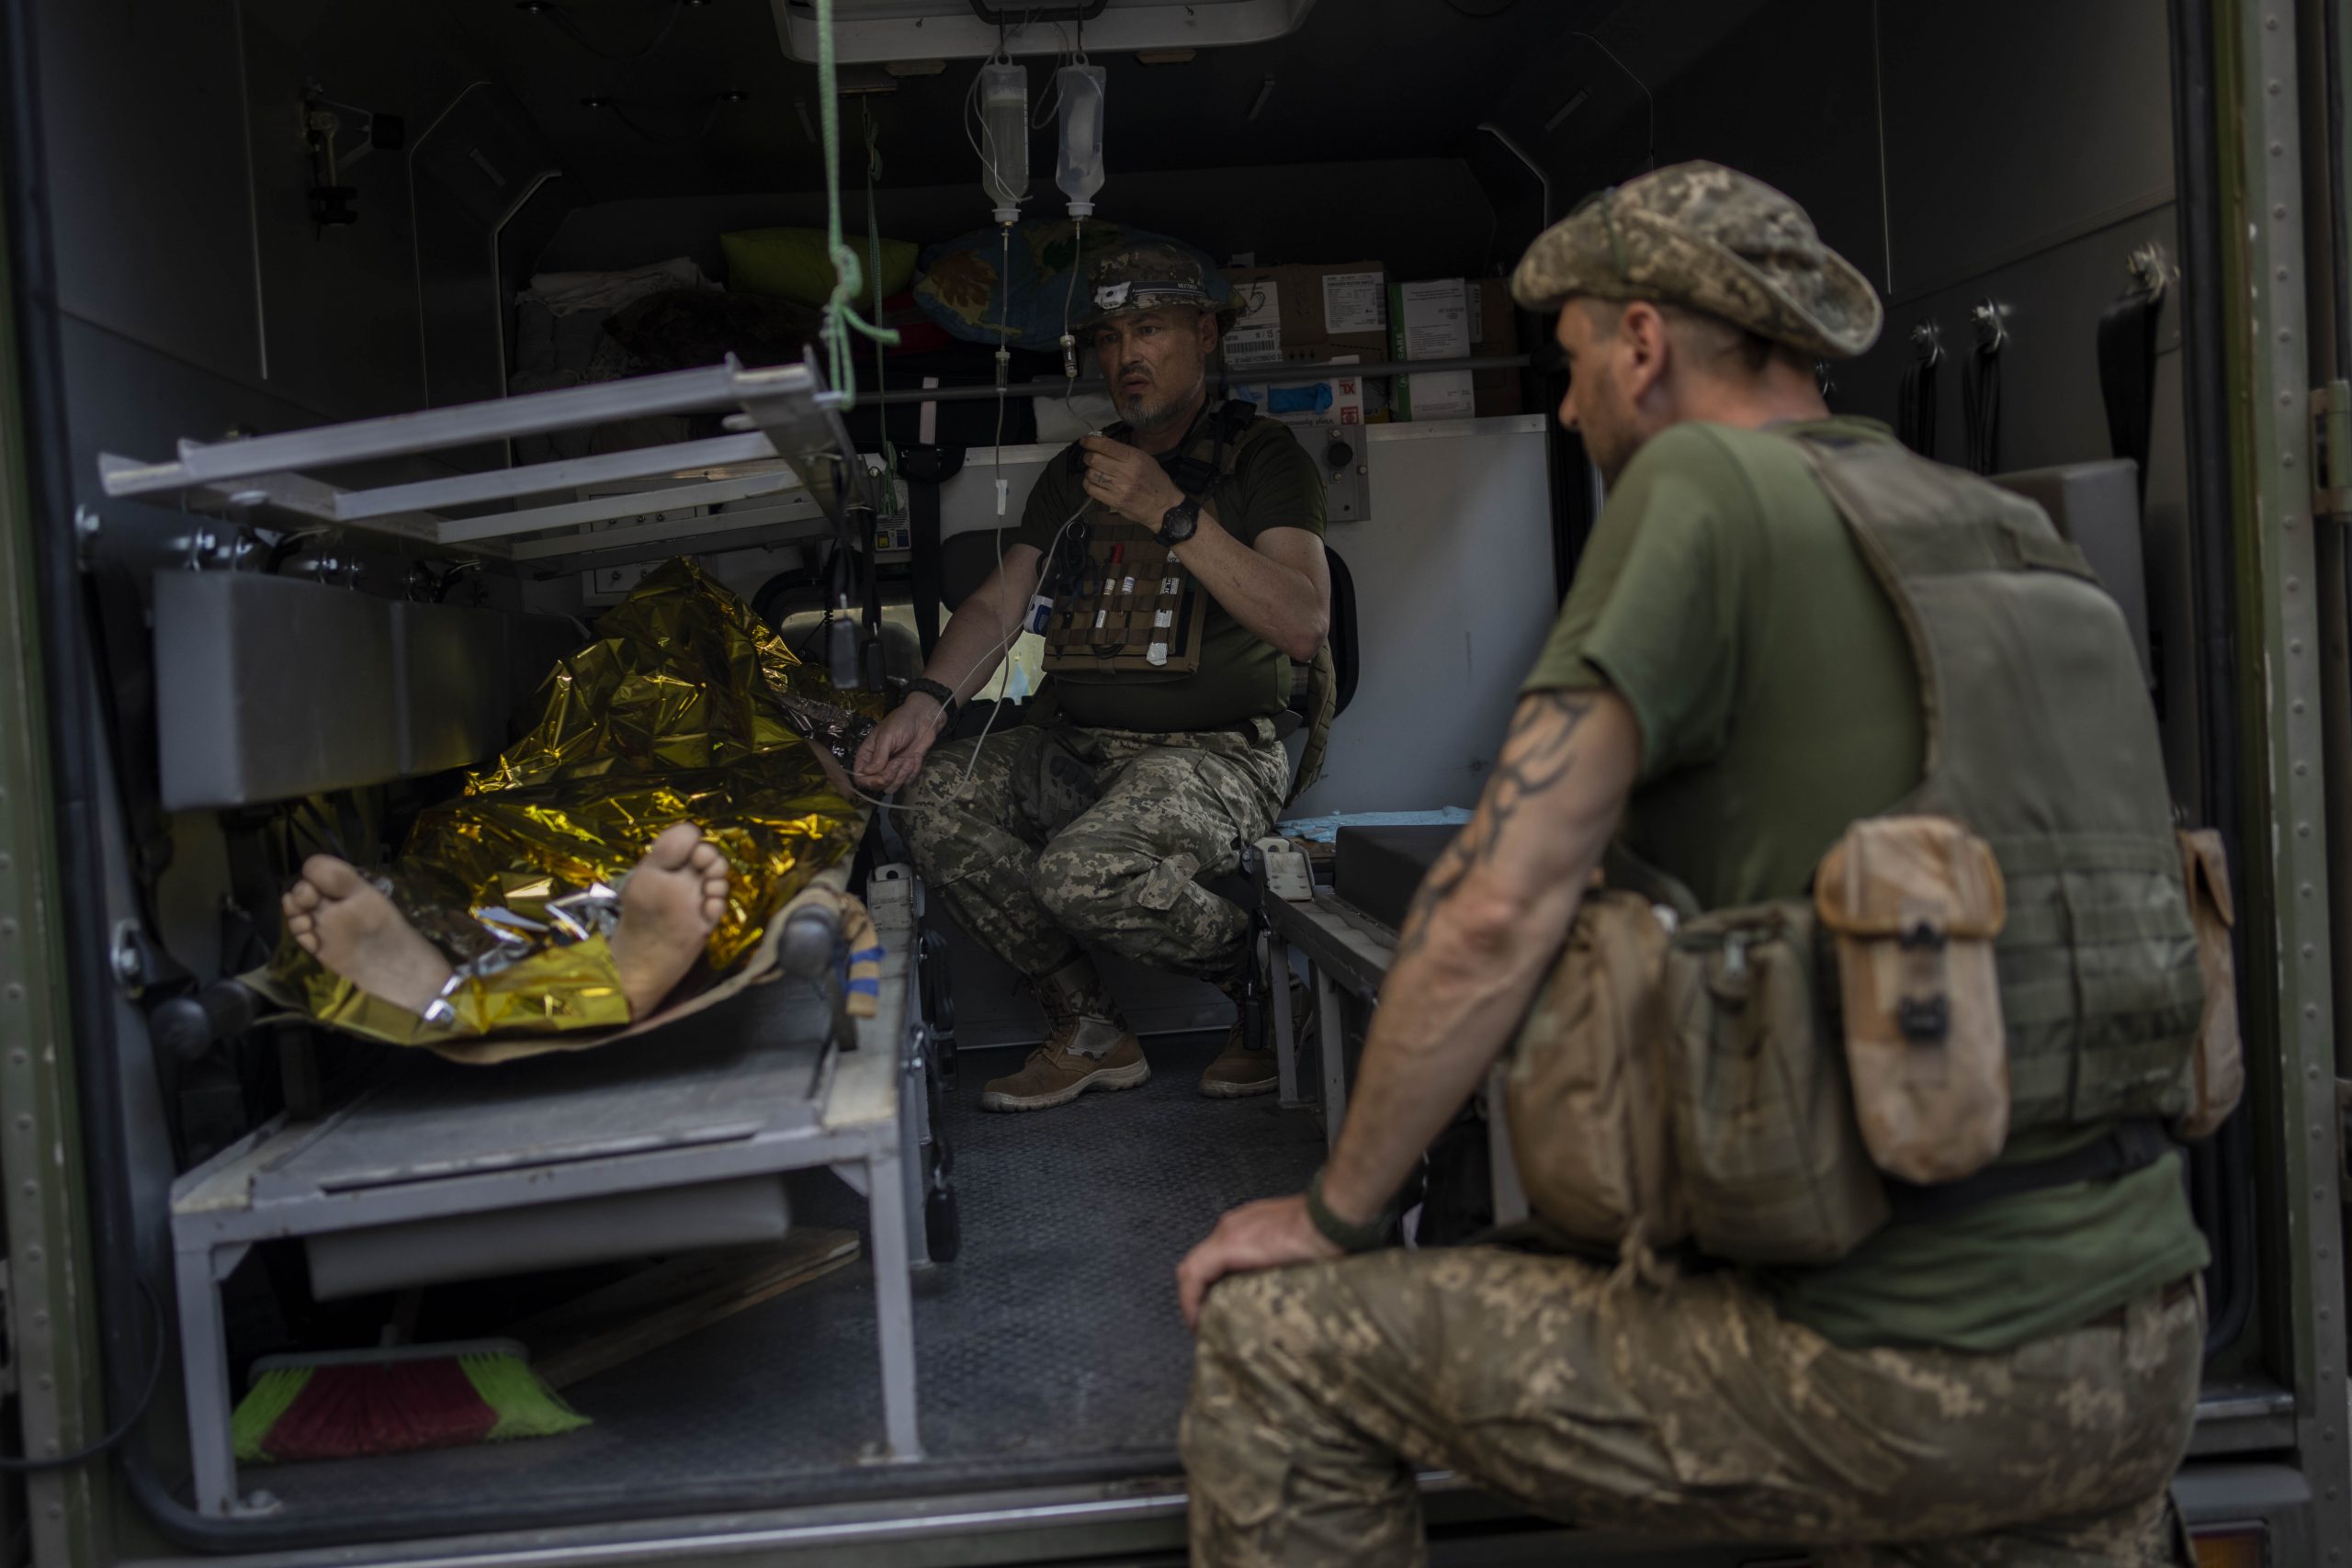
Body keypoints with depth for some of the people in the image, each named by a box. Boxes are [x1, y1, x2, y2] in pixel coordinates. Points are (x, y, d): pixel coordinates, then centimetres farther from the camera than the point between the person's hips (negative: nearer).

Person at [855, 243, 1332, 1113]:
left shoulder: (1261, 454, 1)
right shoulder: (1075, 471, 19)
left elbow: (1303, 625, -13)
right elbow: (998, 604, 11)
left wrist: (1171, 514, -18)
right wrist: (927, 703, -9)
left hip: (1214, 754, -6)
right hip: (1074, 748, 6)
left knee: (1085, 870, -34)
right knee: (932, 791, -20)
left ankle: (1263, 980, -2)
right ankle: (1089, 1029, -6)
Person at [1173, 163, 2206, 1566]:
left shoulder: (1708, 483, -9)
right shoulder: (2011, 532, 13)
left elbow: (1502, 906, -15)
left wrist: (1337, 1212, -2)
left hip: (1894, 1370, -7)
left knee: (1274, 1347, 2)